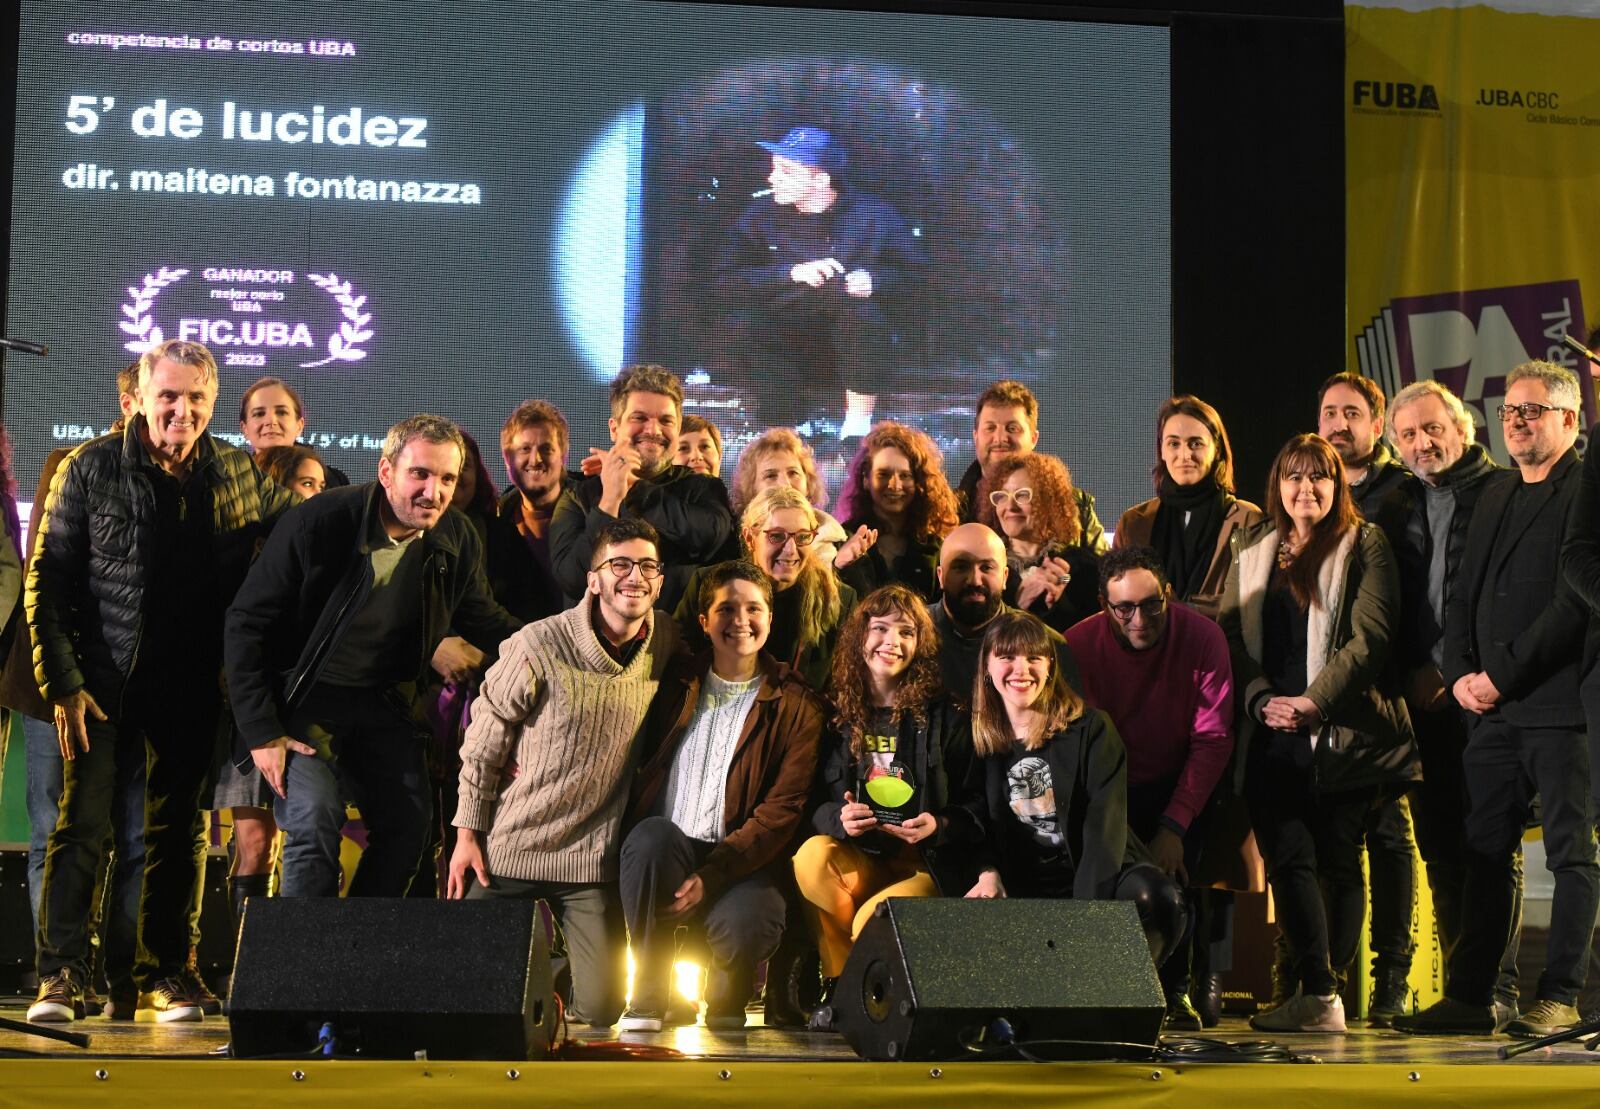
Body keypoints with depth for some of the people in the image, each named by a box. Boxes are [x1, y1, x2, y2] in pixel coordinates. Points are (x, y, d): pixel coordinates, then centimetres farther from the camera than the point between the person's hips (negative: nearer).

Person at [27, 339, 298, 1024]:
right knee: (82, 821, -8)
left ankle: (164, 977, 16)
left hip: (191, 685, 3)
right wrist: (62, 682, -9)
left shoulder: (237, 474, 4)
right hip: (103, 678, -3)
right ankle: (61, 977, -2)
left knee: (177, 832, 8)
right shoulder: (90, 468, -3)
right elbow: (47, 581, -3)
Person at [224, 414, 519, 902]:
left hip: (385, 701, 5)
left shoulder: (458, 539, -7)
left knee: (408, 825, -1)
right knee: (314, 820, -21)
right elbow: (246, 624, -15)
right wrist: (261, 732, -17)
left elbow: (482, 619, 11)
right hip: (306, 698, -5)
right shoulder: (320, 522, -21)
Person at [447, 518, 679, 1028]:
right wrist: (468, 833, -5)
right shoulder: (540, 646, -15)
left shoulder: (666, 642, -2)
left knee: (600, 1010, -1)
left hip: (593, 857, 3)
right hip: (509, 847, -2)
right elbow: (484, 740, -5)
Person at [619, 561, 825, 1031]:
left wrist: (711, 876, -15)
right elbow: (636, 770, 11)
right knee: (654, 834, -32)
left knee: (746, 925, -33)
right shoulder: (674, 687, 14)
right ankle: (647, 999, -21)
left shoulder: (796, 706, 5)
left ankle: (726, 1005, 3)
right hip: (662, 853, 2)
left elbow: (785, 807, -5)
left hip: (741, 865, -2)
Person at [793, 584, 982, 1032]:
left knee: (872, 918, -33)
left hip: (924, 865, -3)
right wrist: (839, 818, -16)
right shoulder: (835, 713, 9)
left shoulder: (944, 716, 4)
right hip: (857, 858, 3)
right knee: (811, 857, -32)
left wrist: (940, 824, -17)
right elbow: (812, 801, 7)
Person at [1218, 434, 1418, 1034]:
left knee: (1338, 859, 0)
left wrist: (1312, 702, -14)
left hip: (1343, 730, -3)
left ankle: (1321, 989, 2)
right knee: (1288, 856, -8)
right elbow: (1231, 634, 11)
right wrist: (1261, 699, -6)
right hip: (1272, 734, 3)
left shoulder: (1364, 545, 4)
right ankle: (1320, 996, -7)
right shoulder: (1251, 551, 17)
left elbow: (1370, 638, -6)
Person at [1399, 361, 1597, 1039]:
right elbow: (1464, 596, 20)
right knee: (1485, 854, 7)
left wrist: (1502, 675, -13)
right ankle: (1470, 995, 11)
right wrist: (1460, 674, 3)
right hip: (1491, 707, 7)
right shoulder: (1494, 499, 20)